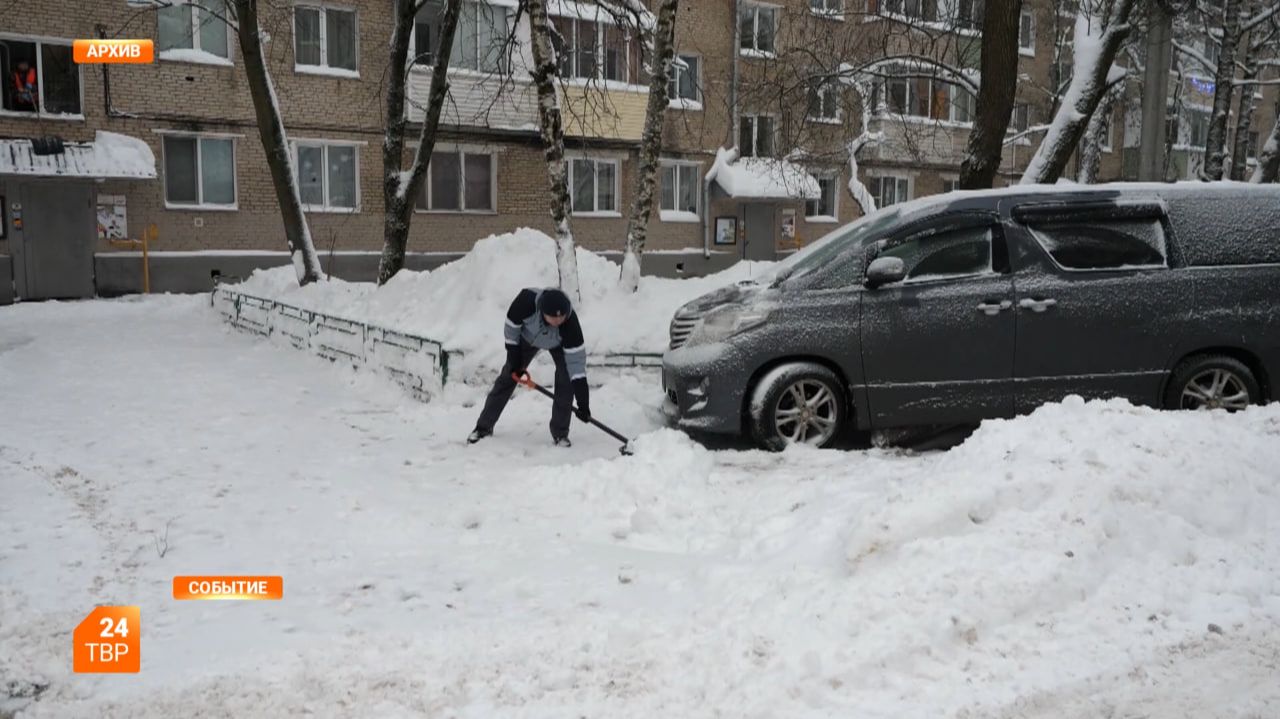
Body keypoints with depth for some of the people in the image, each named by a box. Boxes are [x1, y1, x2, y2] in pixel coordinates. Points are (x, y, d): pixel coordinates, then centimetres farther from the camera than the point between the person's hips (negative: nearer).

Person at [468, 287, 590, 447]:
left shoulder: (570, 322, -43)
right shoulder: (526, 300, -43)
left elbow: (576, 361, -39)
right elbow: (511, 326, -20)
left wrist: (583, 404, -41)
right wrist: (514, 359, -13)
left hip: (559, 342, -1)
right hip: (528, 336, 1)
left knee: (566, 379, -19)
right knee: (508, 377, 4)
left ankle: (560, 433, -3)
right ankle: (483, 427, 19)